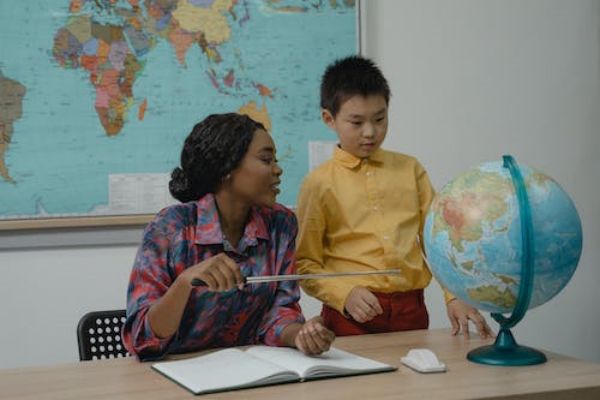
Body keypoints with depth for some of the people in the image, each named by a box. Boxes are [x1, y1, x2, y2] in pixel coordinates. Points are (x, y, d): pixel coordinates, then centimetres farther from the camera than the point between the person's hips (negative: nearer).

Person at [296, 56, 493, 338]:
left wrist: (455, 296, -2)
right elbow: (305, 263, 1)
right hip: (352, 315, -2)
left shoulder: (410, 170, 10)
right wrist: (344, 294, -14)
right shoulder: (319, 183, 1)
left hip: (410, 310, 3)